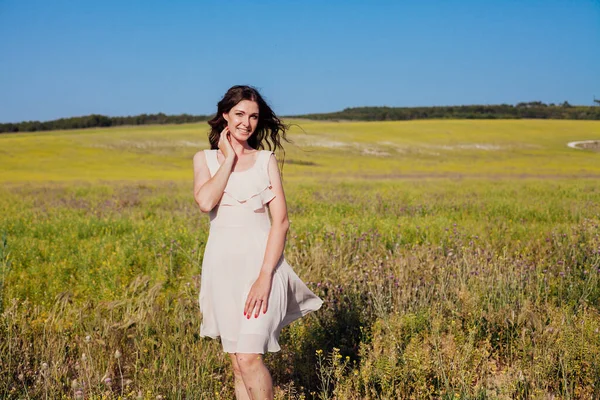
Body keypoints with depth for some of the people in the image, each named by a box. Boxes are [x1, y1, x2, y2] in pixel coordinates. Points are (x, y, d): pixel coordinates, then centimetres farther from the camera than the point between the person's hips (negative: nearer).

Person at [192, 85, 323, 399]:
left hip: (261, 262, -2)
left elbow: (281, 221, -3)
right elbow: (205, 202, -13)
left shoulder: (266, 159, 5)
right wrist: (229, 158, -5)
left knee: (249, 357, -15)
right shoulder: (205, 158, 8)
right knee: (237, 364, 7)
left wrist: (265, 276, -14)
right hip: (223, 266, 2)